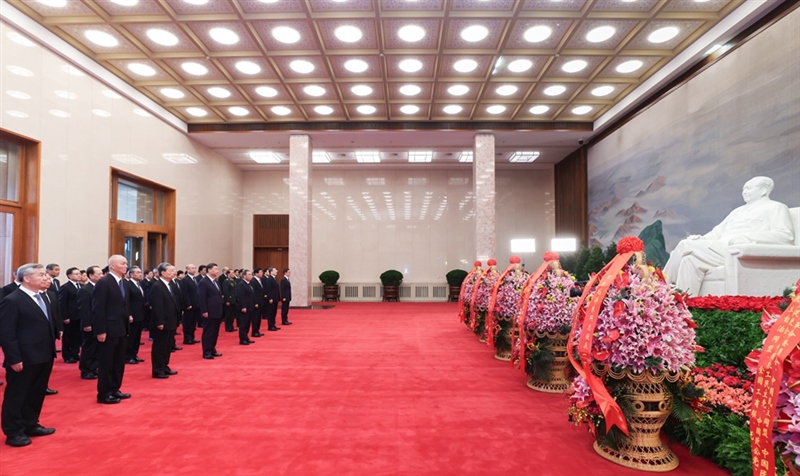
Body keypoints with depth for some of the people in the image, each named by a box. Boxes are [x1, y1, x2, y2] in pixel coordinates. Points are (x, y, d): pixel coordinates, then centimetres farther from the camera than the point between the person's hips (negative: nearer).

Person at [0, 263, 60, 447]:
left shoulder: (43, 298, 12)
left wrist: (51, 350, 11)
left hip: (44, 356, 8)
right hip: (24, 360, -8)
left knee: (37, 394, 18)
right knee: (16, 395, 7)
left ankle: (31, 425, 33)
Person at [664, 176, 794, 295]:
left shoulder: (775, 208, 10)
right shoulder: (739, 211, 32)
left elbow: (786, 235, -6)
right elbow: (719, 231, 26)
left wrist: (748, 238, -20)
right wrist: (701, 239, 3)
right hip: (722, 249, 7)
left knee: (686, 245, -23)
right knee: (690, 260, -23)